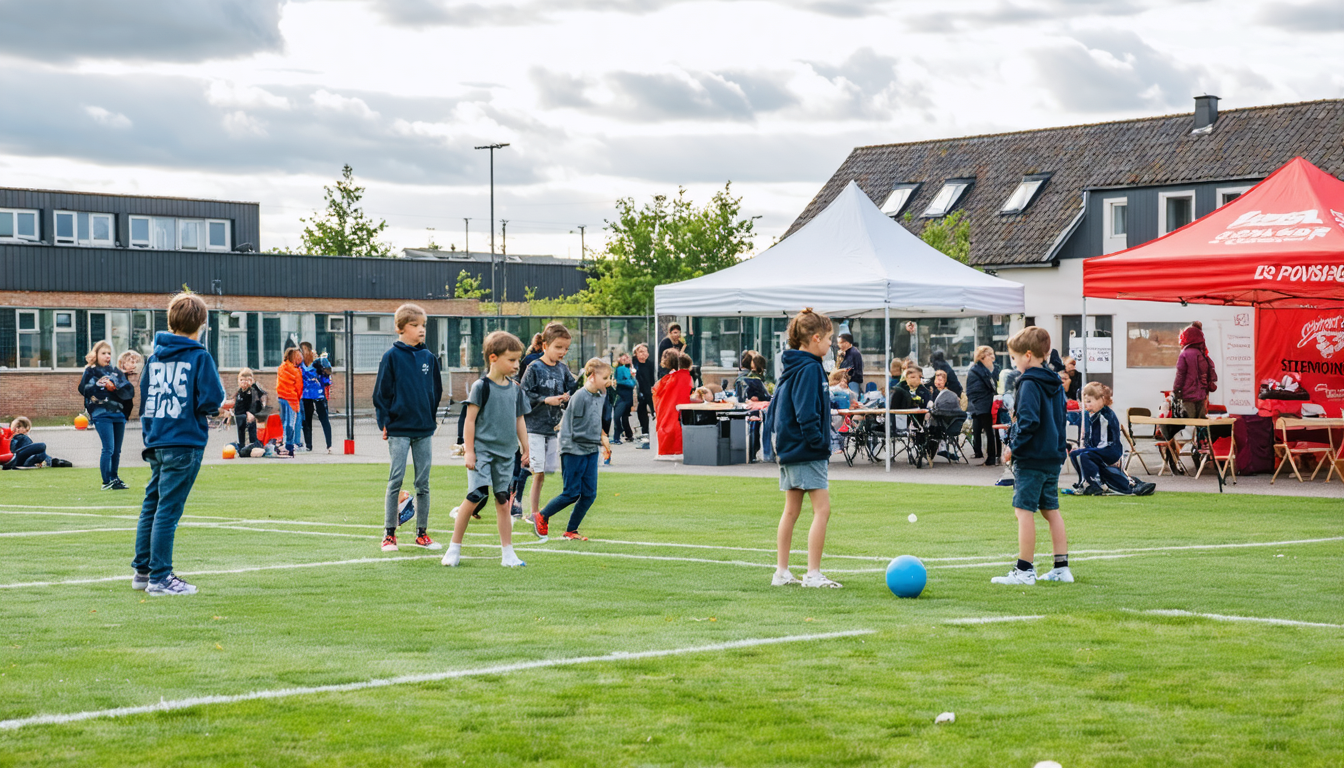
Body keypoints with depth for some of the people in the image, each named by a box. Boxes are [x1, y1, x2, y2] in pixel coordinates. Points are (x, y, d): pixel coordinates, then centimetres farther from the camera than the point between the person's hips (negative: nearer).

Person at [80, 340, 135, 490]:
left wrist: (117, 387, -11)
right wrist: (99, 385, -21)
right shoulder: (91, 371, 7)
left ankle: (115, 479, 21)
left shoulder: (117, 372, 19)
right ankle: (106, 482, -8)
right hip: (101, 414, -5)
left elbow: (130, 390, 7)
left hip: (118, 414, 5)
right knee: (108, 448, -13)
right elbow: (83, 389, -8)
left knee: (117, 450, 10)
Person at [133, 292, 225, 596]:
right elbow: (212, 400, -15)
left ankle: (142, 570, 21)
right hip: (184, 443, -6)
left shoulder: (154, 357, 10)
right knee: (168, 509, -5)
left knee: (152, 504, 14)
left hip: (156, 442, 7)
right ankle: (159, 577, -3)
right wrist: (214, 406, 7)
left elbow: (143, 397, 14)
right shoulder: (199, 357, -9)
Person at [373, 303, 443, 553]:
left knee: (423, 483, 7)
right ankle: (389, 534, 5)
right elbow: (381, 392, -4)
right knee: (396, 480, -1)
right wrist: (384, 422, -7)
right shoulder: (391, 357, -6)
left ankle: (422, 534, 14)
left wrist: (432, 417, 12)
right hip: (399, 429, -4)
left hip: (424, 429, 4)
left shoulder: (428, 357, 7)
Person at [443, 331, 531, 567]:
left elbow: (519, 421, 18)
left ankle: (507, 552, 12)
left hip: (505, 453, 5)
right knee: (476, 496, -13)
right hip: (482, 450, -5)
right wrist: (469, 451, -10)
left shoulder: (515, 390, 9)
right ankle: (454, 547, -1)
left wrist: (525, 448, 17)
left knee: (504, 501, 7)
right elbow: (470, 419, -8)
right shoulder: (481, 387, -8)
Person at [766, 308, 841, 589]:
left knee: (791, 510, 13)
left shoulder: (791, 367, 13)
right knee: (822, 509, -7)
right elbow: (807, 414, -22)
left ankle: (781, 572, 16)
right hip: (806, 452, -10)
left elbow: (774, 408, 18)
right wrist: (821, 444, -15)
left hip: (789, 449, 10)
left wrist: (776, 435, 20)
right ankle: (813, 574, -8)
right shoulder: (809, 369, -16)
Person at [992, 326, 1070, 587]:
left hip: (1031, 458, -9)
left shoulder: (1030, 384, -14)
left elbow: (1029, 421, -23)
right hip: (1054, 457, 9)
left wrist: (1014, 447, -14)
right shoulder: (1056, 383, 13)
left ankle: (1024, 570, -6)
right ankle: (1061, 568, 14)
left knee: (1024, 511, -5)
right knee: (1051, 510, 14)